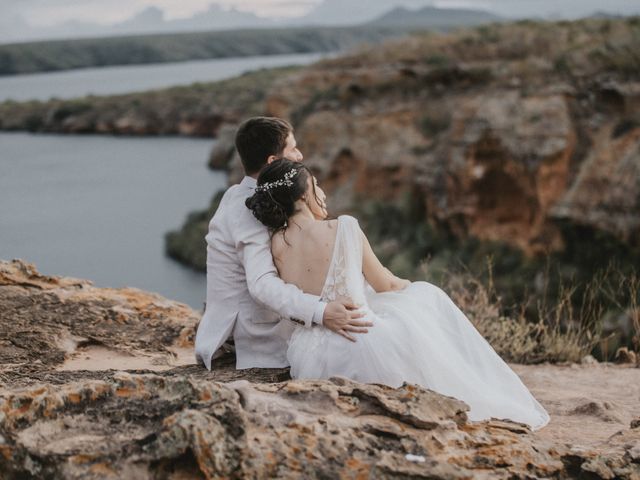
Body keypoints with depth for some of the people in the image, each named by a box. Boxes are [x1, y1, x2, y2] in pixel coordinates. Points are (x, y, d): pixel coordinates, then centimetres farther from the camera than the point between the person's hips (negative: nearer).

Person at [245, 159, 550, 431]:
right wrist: (413, 287, 22)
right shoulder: (343, 228, -13)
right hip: (357, 351, -5)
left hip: (310, 361, 5)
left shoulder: (277, 244, -4)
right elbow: (384, 284, 3)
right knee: (427, 297, 22)